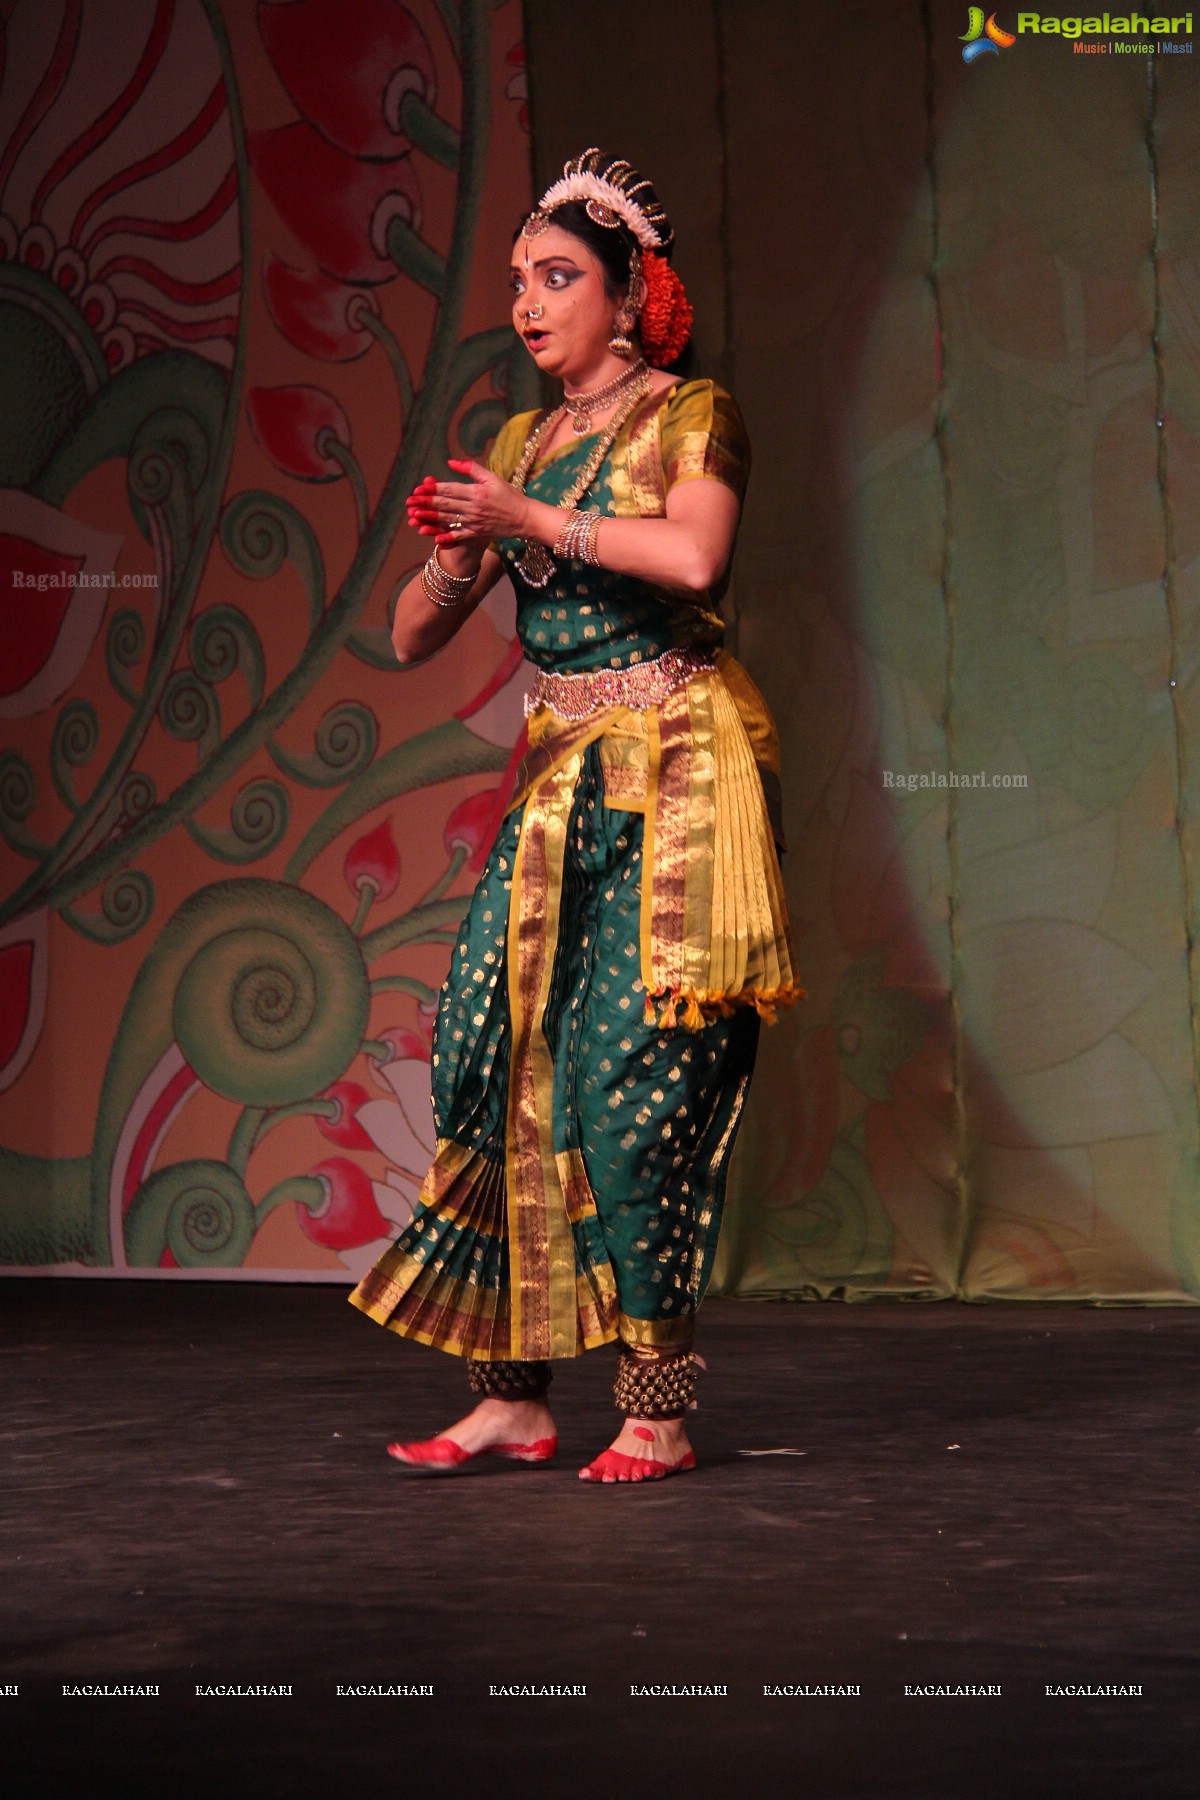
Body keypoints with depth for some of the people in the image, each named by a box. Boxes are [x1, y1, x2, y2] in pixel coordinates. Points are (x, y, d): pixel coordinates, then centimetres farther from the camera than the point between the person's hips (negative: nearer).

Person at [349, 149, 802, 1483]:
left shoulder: (691, 415, -1)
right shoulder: (518, 446, 17)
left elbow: (692, 556, -22)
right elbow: (413, 637, 15)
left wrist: (533, 520, -15)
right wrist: (456, 556, -6)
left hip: (676, 774, -6)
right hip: (562, 776, 6)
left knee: (633, 1071, -11)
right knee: (495, 1054, -2)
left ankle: (657, 1409, -3)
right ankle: (511, 1395, 4)